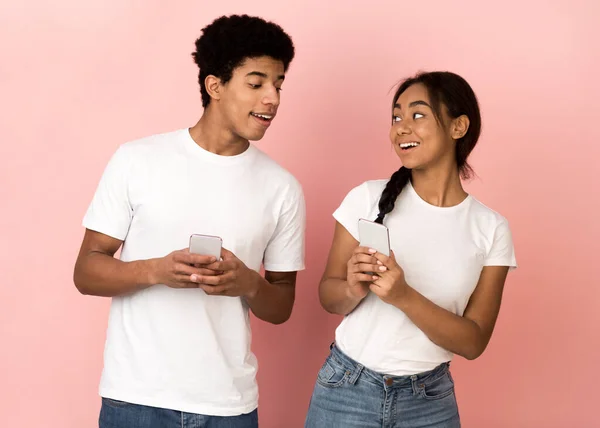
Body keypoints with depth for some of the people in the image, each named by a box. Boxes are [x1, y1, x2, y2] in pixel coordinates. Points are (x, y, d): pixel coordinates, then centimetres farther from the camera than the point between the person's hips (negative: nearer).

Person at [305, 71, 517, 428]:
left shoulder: (491, 229, -6)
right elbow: (329, 297, 0)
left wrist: (404, 296, -23)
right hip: (347, 389, 0)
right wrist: (353, 289, -22)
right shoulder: (368, 198, -7)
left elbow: (473, 342, -8)